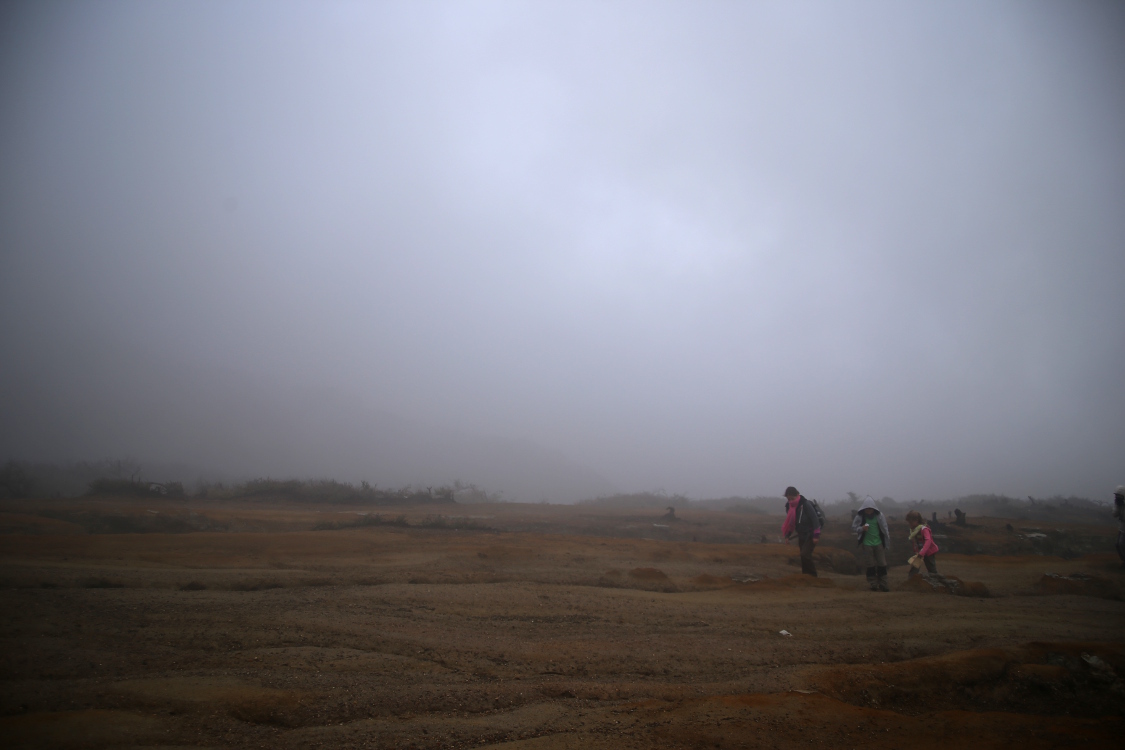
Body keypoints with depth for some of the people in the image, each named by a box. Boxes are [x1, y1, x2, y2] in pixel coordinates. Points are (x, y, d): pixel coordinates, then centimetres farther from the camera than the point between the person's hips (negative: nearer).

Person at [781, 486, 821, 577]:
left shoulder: (805, 505, -21)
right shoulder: (789, 506, 0)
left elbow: (815, 519, -19)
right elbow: (790, 522, 12)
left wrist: (816, 535, -19)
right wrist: (787, 536, 10)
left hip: (811, 535, -7)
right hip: (801, 535, 7)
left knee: (805, 554, -18)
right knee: (804, 556, 8)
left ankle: (812, 575, -5)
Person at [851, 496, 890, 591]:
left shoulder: (879, 515, -5)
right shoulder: (860, 516, -8)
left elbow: (885, 529, 2)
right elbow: (854, 527, 0)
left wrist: (887, 542, 3)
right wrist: (861, 528, -21)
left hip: (879, 543, 1)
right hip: (867, 544, -1)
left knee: (882, 563, 4)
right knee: (870, 564, 4)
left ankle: (883, 583, 13)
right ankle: (873, 584, 11)